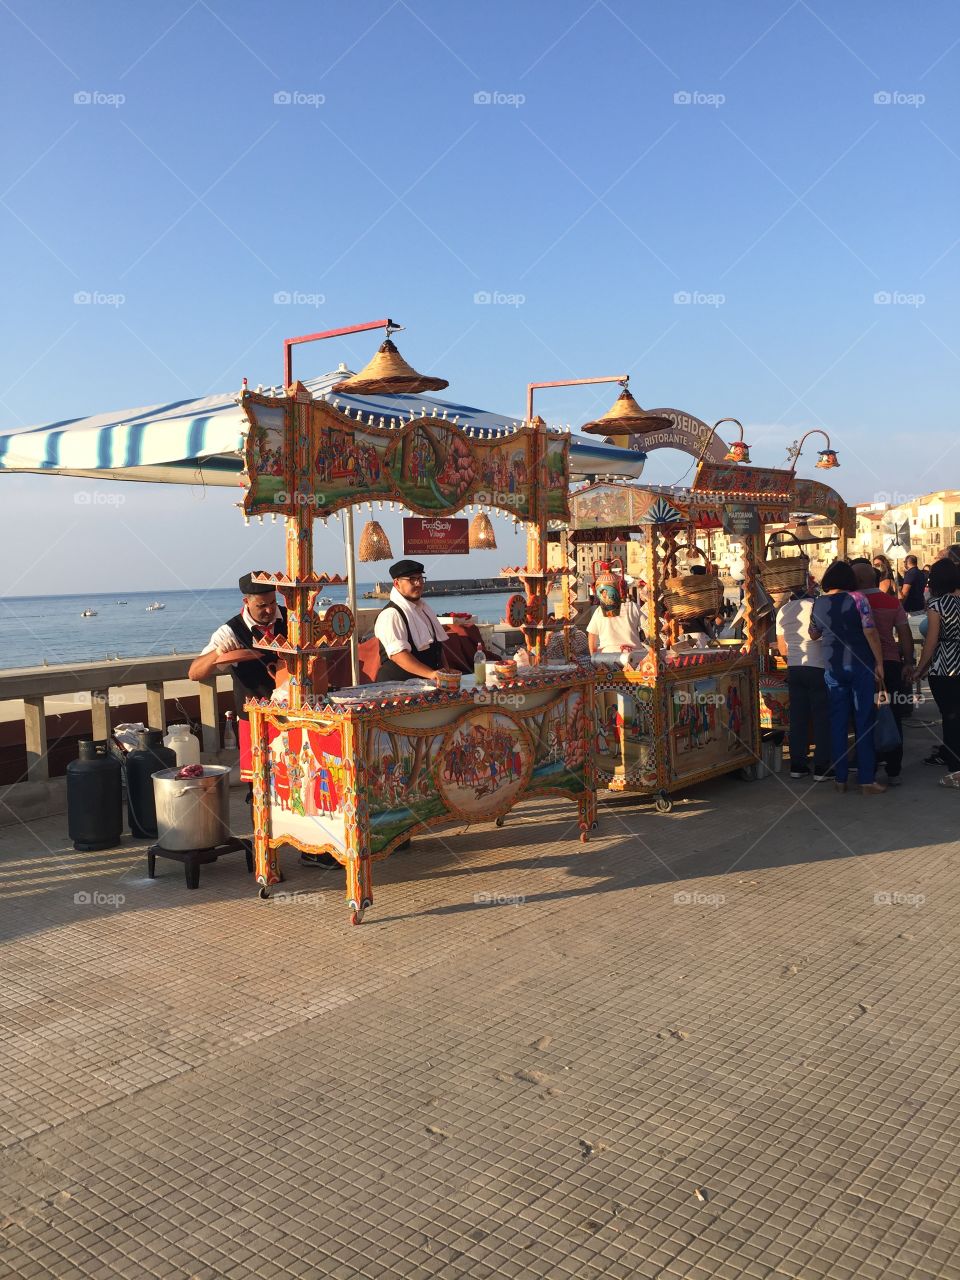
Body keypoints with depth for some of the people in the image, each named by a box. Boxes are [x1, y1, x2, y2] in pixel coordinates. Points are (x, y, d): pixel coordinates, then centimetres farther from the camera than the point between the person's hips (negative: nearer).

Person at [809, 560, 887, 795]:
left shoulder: (818, 603, 4)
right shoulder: (856, 599, -8)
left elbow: (813, 635, 17)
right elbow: (870, 633, -12)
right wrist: (879, 663, -7)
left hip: (832, 668, 3)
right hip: (860, 665, -3)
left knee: (838, 722, 9)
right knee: (864, 721, 2)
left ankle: (840, 779, 11)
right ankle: (867, 780, 2)